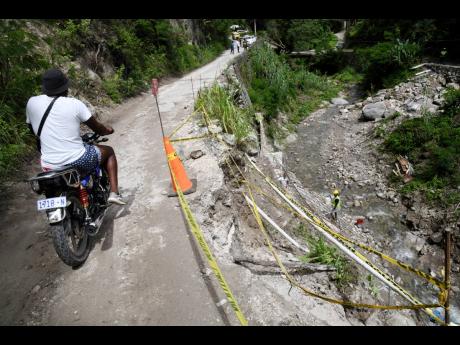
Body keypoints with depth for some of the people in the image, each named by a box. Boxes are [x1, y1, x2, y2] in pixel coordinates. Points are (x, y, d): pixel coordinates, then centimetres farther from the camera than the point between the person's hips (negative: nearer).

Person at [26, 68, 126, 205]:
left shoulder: (31, 102, 1)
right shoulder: (75, 104, -10)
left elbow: (32, 129, 17)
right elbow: (97, 128, 1)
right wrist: (107, 130, 24)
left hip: (49, 166, 5)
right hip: (78, 162, -4)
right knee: (109, 151, 23)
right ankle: (114, 193, 13)